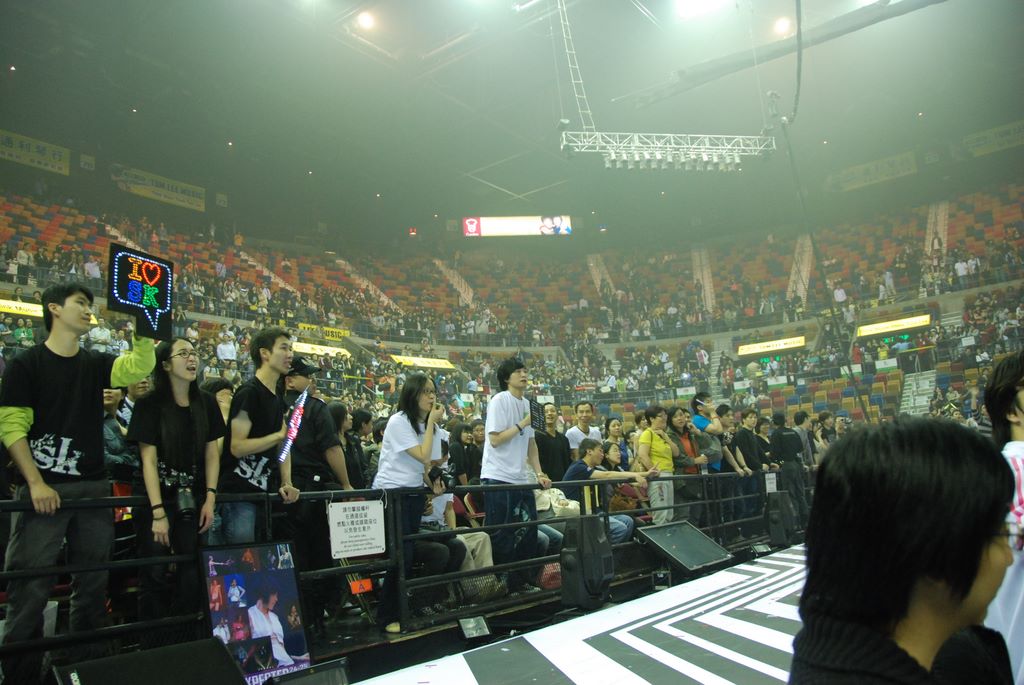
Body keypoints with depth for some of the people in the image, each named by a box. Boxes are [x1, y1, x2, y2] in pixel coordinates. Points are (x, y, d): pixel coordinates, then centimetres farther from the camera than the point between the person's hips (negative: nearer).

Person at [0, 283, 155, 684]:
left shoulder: (95, 364, 11)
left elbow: (139, 367, -8)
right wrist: (35, 483, -16)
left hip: (94, 487, 5)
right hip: (44, 490, -5)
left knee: (93, 584, 11)